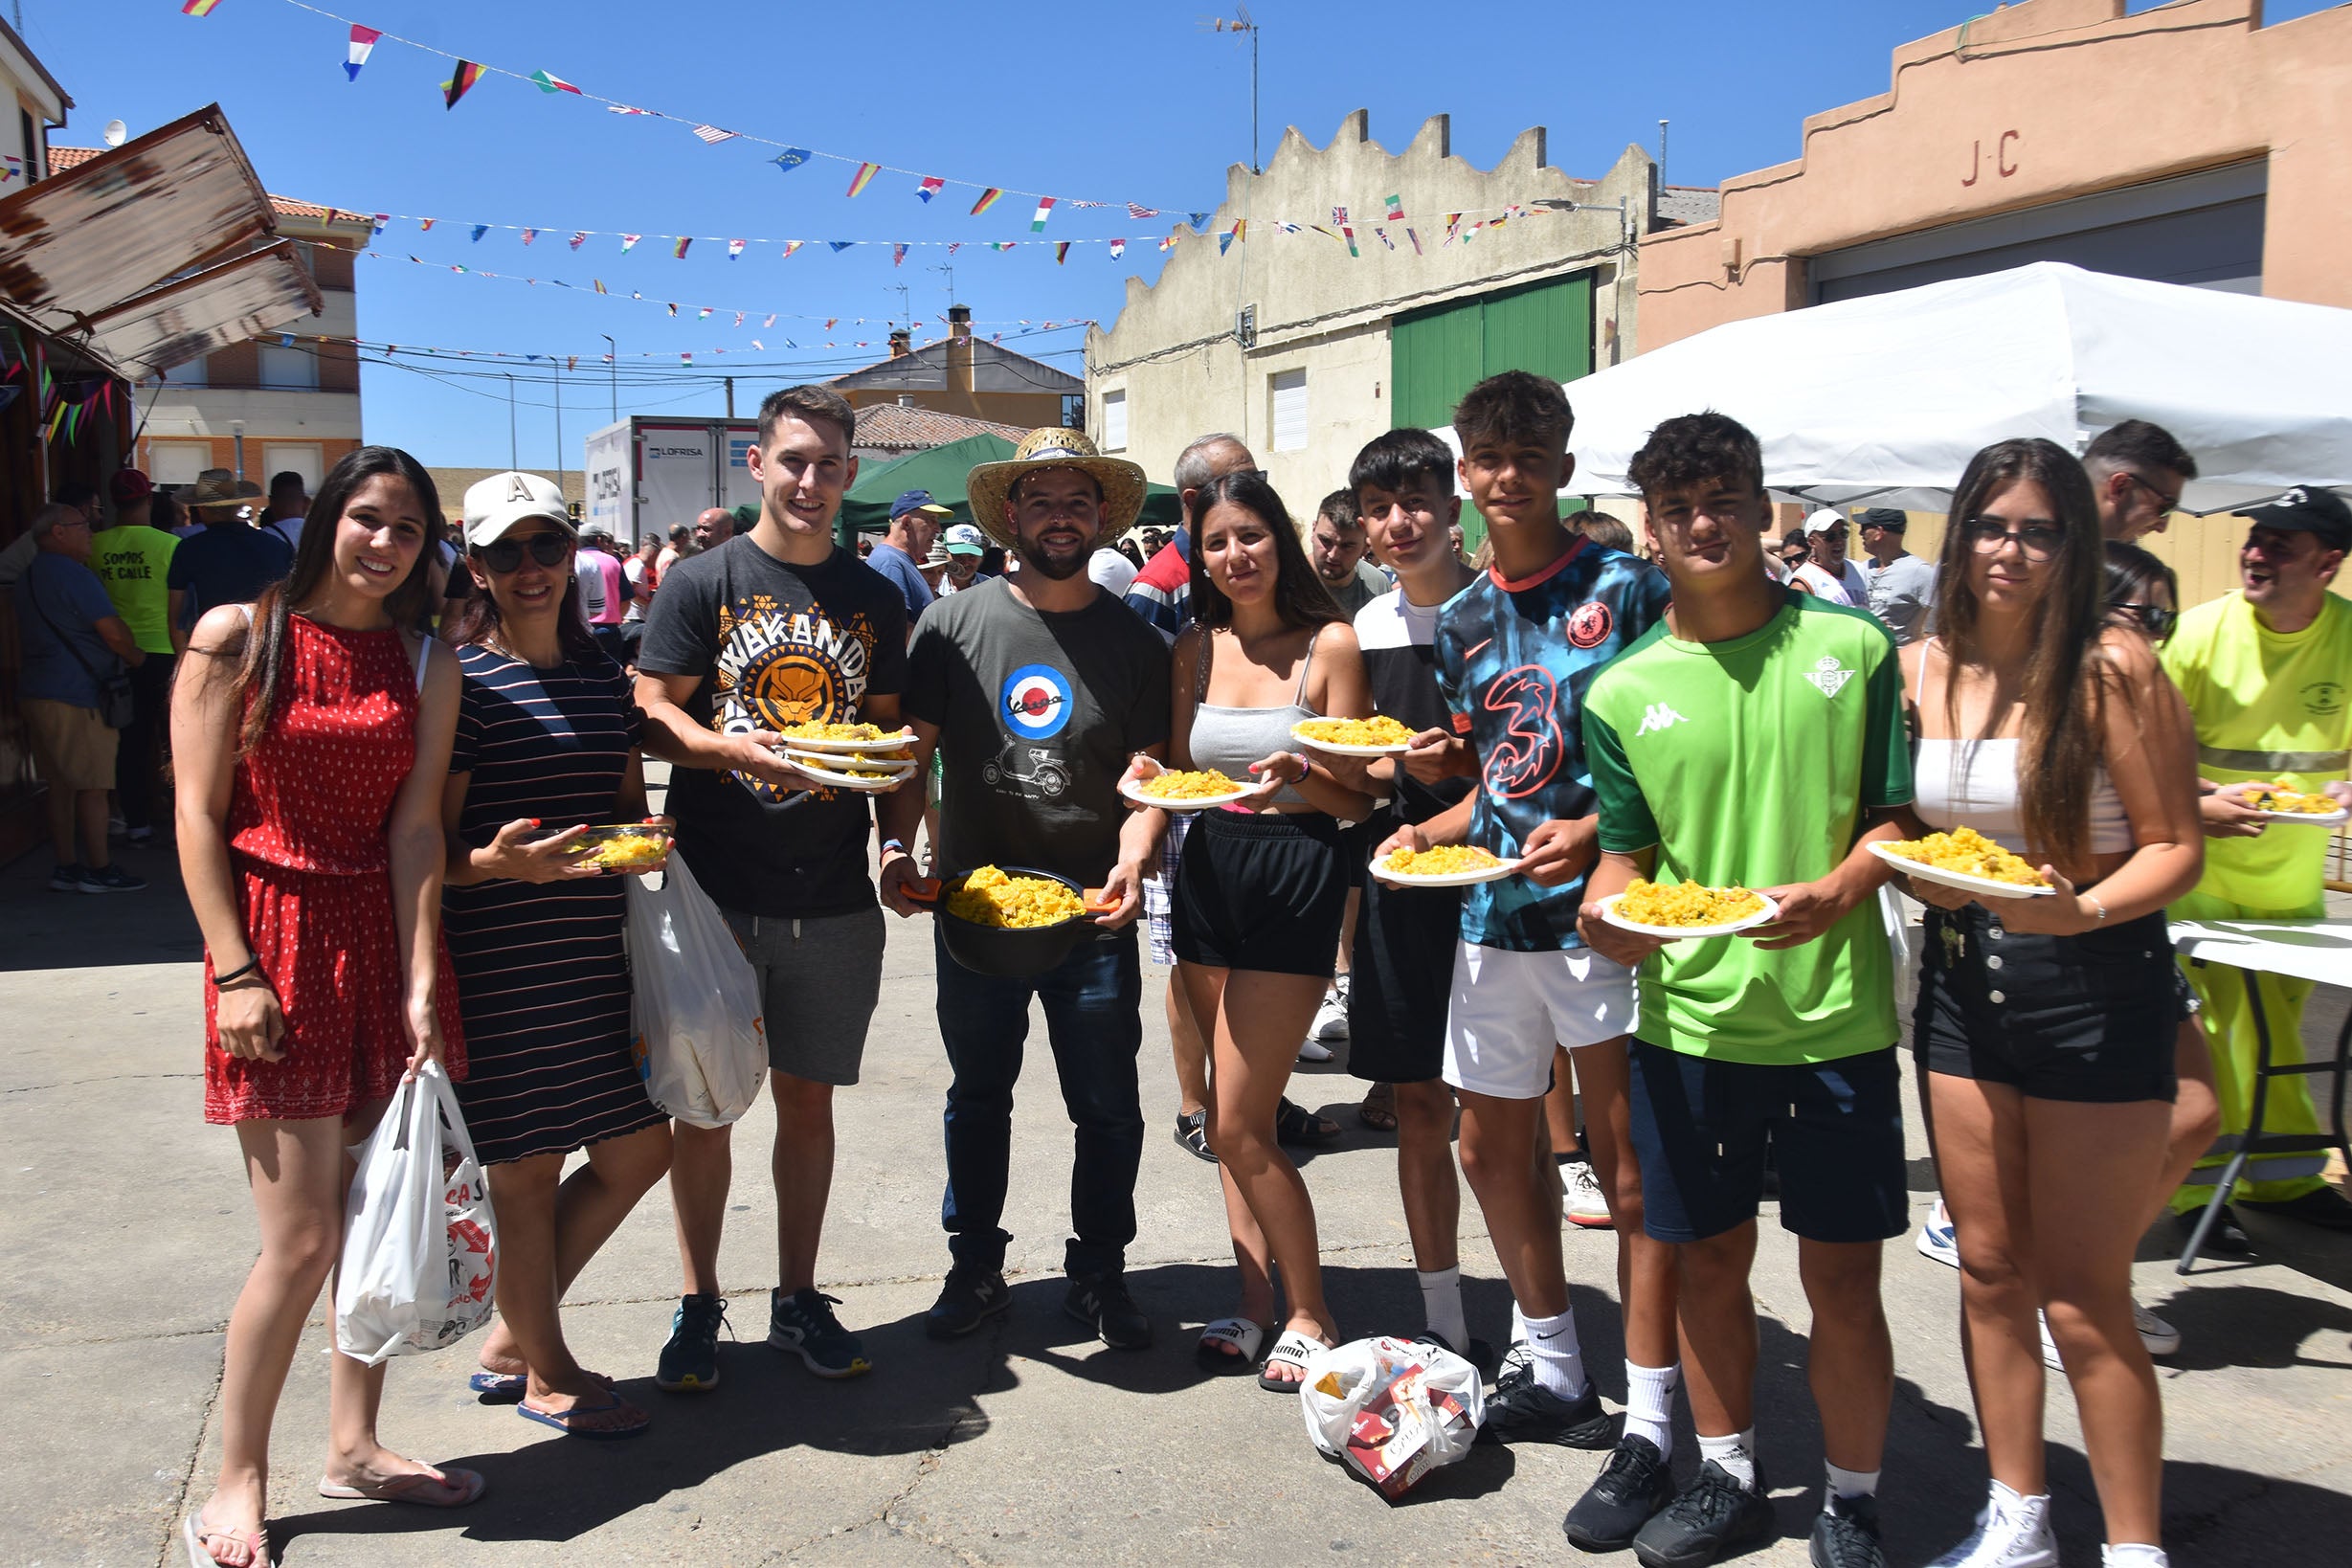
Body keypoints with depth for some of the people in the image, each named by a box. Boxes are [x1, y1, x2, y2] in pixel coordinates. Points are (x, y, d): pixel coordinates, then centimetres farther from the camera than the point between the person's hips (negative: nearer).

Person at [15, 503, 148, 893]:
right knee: (93, 785, -3)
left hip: (37, 691, 10)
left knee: (61, 785, 12)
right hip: (76, 695, -9)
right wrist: (138, 658, 5)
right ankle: (98, 870, 1)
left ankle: (67, 867, 16)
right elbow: (114, 634, -15)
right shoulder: (73, 574, -14)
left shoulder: (29, 578, 16)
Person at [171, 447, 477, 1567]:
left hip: (385, 939, 4)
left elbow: (416, 828, -1)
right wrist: (236, 972, -13)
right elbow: (199, 816, -6)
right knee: (302, 1238, -4)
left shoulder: (425, 665, 6)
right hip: (275, 938, -4)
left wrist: (421, 986, -9)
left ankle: (353, 1445, 28)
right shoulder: (237, 636, -4)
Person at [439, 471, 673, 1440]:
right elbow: (431, 844, -10)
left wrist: (646, 840, 1)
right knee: (526, 1168, 5)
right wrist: (500, 861, -29)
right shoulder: (461, 680, -9)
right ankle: (544, 1373, 26)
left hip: (595, 954, 7)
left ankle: (511, 1337, 30)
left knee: (640, 1150, 11)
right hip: (498, 961, -7)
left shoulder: (604, 676, 12)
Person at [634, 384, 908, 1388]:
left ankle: (798, 1298, 25)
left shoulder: (873, 598, 11)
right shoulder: (702, 582, 1)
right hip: (714, 887, -2)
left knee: (809, 1098, 11)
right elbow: (654, 718, -4)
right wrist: (745, 748, -22)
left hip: (832, 898, 3)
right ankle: (699, 1303, 21)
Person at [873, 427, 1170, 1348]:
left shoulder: (1133, 641, 2)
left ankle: (1098, 1274, 27)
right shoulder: (954, 624, 0)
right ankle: (975, 1267, 31)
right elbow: (911, 752, 0)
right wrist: (896, 845, -15)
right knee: (978, 1097, 14)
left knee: (1107, 1108, 8)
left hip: (1093, 916, 0)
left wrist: (1131, 864, -17)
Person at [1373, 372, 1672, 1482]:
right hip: (1496, 911, 7)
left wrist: (1594, 830, -21)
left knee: (1629, 1162, 0)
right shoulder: (1462, 621, 12)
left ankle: (1651, 1421, 12)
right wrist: (1429, 834, 1)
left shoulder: (1625, 589, -6)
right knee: (1493, 1145, 14)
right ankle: (1554, 1376, 32)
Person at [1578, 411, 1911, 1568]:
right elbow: (1626, 851, 5)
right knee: (1708, 1259, 13)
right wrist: (1610, 910, -16)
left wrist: (1836, 892, -17)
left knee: (1843, 1276, 6)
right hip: (1690, 1017, 2)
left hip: (1835, 1011, -1)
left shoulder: (1851, 645, -1)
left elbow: (1897, 814, 1)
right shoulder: (1622, 692, 2)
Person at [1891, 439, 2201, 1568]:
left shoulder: (2113, 667, -10)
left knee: (2083, 1298, 0)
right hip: (1960, 979, 5)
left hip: (2095, 989, -5)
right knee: (1989, 1267, 13)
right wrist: (1922, 875, -6)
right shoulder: (1920, 671, 3)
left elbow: (2174, 847, -10)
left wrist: (2081, 909, -27)